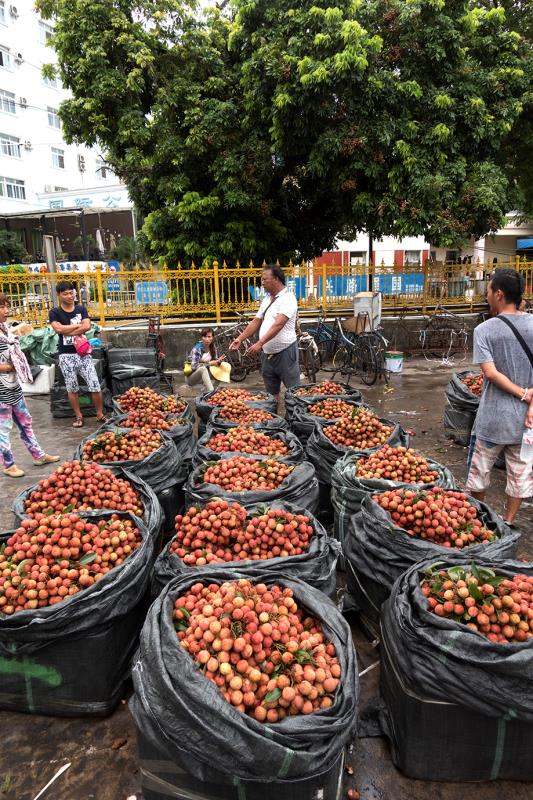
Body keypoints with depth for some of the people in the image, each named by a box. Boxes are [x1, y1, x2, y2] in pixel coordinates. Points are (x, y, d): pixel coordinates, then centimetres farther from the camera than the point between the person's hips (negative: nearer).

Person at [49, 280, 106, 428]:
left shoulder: (81, 309, 7)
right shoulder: (54, 312, 1)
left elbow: (87, 326, -9)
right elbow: (59, 329, -16)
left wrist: (68, 331, -11)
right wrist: (78, 325, -8)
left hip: (83, 353, 1)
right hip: (66, 356, -1)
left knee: (95, 387, -1)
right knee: (72, 389, 8)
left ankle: (100, 415, 12)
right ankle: (78, 416, 20)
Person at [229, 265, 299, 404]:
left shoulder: (288, 298, -12)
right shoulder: (267, 299, 14)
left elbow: (278, 324, -23)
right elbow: (256, 322, 16)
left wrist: (260, 343, -30)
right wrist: (240, 339, 6)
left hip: (285, 352, -8)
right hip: (267, 353, 8)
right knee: (271, 391, 14)